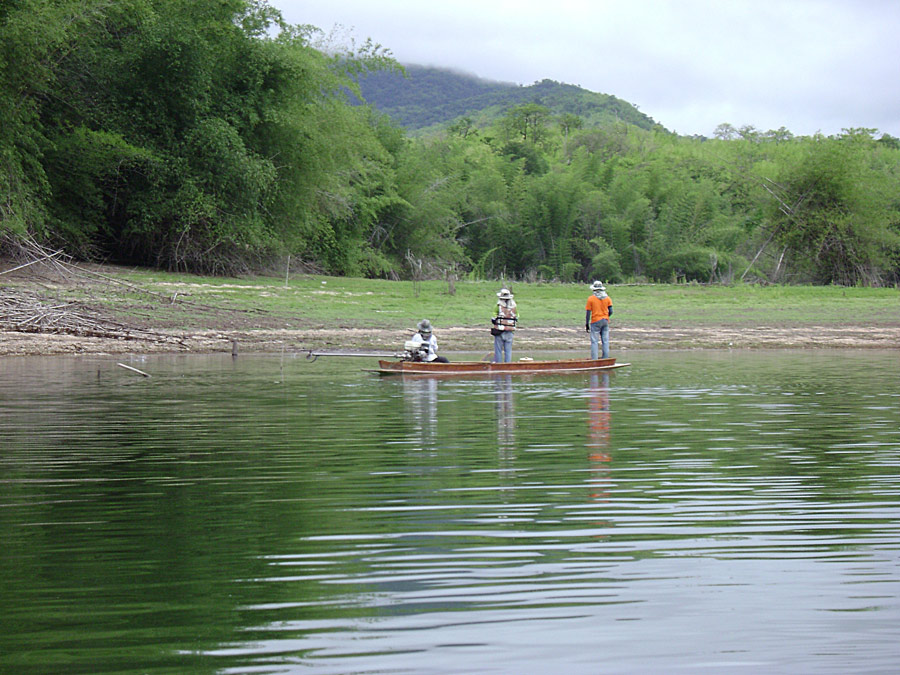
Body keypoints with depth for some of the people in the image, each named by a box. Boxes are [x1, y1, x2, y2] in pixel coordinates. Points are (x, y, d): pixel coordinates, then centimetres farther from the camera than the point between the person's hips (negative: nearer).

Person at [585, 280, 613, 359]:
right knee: (605, 341, 8)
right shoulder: (607, 298, 4)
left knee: (594, 341, -2)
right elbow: (610, 312, 2)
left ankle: (594, 359, -9)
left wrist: (587, 324, 0)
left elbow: (588, 313, -6)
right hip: (605, 321, 4)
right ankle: (606, 359, 7)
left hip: (595, 321, -4)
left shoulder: (591, 299, -5)